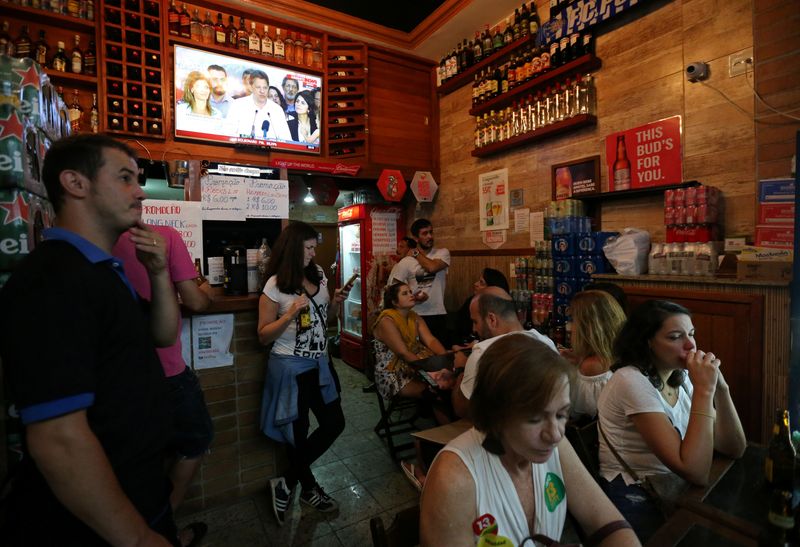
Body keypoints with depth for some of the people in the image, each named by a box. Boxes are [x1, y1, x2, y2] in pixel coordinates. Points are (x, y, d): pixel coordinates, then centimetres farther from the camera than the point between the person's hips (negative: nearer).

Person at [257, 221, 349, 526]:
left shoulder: (318, 277, 2)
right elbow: (264, 336, -11)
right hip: (290, 367, -6)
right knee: (297, 432, 11)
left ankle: (287, 483, 27)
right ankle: (310, 489, 38)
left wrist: (336, 302, -6)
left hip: (319, 363, 7)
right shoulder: (275, 285, -13)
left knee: (334, 423, 12)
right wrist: (291, 313, -24)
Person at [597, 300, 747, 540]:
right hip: (640, 504, -7)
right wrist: (704, 390, -26)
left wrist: (720, 387, -12)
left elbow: (734, 449, 0)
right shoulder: (631, 381, -22)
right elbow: (695, 472, -25)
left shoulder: (681, 377, 3)